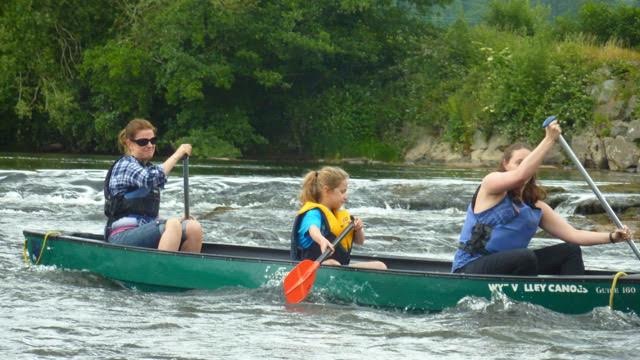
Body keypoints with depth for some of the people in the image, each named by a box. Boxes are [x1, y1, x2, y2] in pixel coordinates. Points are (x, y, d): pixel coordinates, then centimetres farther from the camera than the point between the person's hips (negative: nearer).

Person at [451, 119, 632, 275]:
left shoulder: (535, 206, 12)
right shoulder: (491, 183, -6)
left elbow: (572, 234, 7)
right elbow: (521, 175, -28)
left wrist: (611, 237, -6)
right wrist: (549, 140, -26)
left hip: (509, 265, 8)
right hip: (471, 268, -8)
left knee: (571, 251, 3)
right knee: (526, 257, -35)